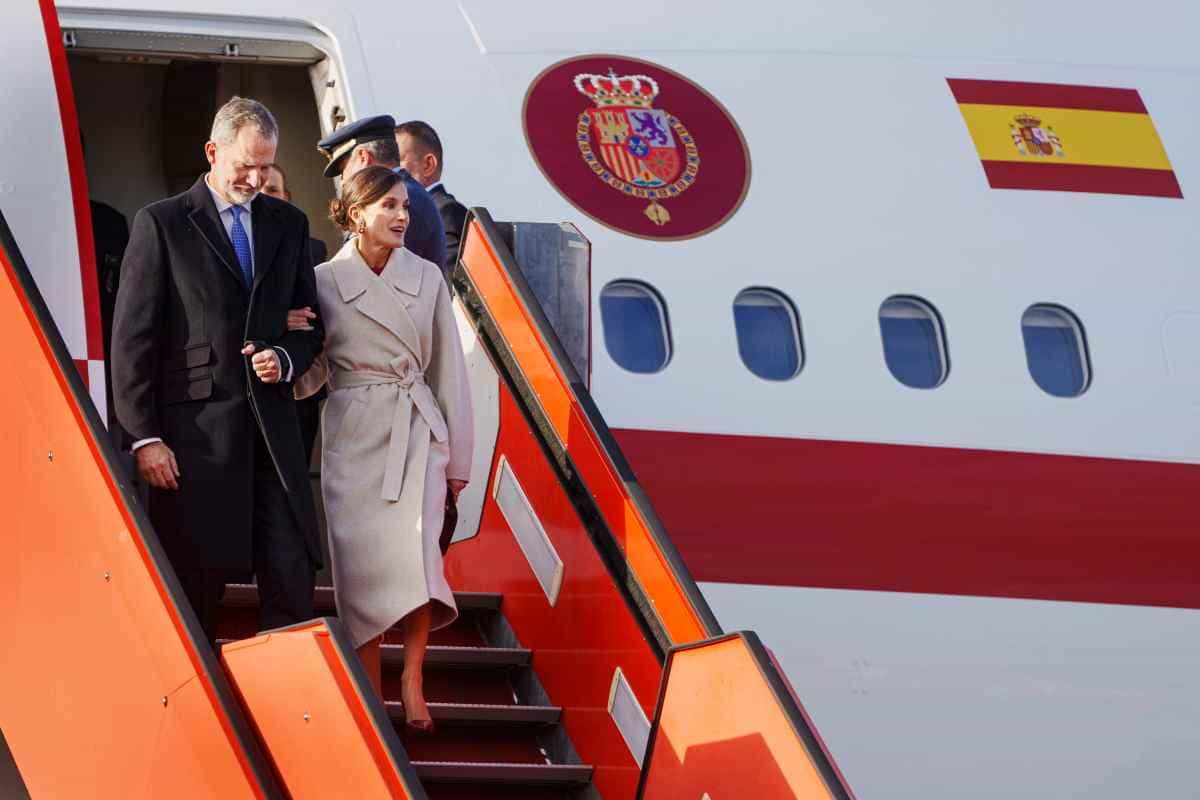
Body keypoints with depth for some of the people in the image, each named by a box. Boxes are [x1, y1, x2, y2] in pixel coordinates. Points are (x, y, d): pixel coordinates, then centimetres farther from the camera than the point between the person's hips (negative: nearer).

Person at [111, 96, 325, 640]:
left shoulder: (289, 224, 15)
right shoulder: (160, 224, 1)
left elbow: (311, 323, 22)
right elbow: (132, 338, -2)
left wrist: (286, 360, -2)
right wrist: (144, 436, -8)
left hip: (272, 426, 4)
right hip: (195, 428, -4)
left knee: (291, 575, -2)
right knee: (196, 580, -1)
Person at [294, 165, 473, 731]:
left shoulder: (426, 277, 5)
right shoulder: (324, 281, 0)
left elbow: (448, 370, 9)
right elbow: (314, 371, 4)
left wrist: (458, 457, 8)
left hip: (418, 433, 1)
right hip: (353, 435, -1)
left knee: (418, 552, -16)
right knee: (361, 563, -1)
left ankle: (412, 680, 0)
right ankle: (372, 693, 9)